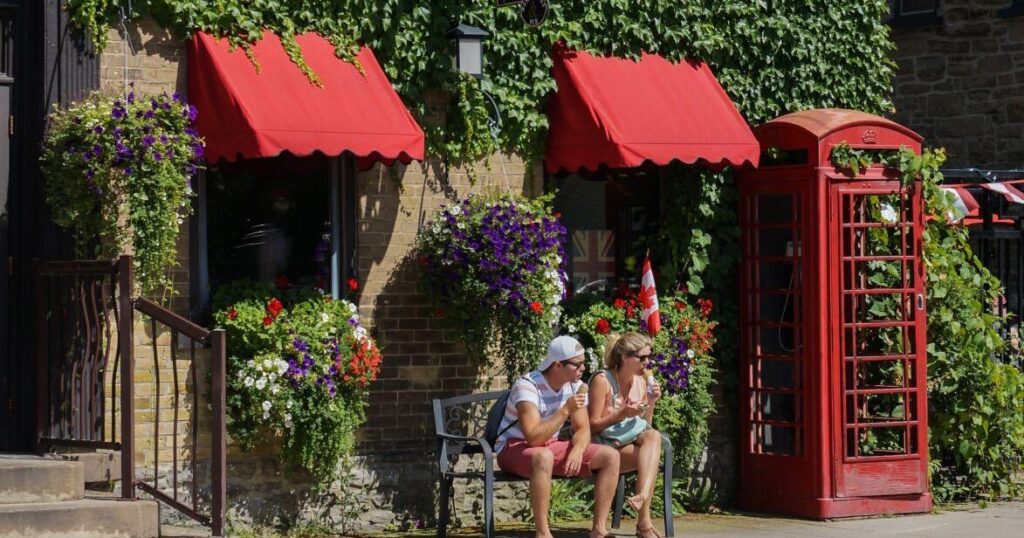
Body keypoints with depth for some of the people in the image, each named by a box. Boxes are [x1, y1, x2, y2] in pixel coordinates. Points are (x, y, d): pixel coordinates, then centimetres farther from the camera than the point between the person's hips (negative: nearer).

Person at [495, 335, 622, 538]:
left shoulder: (575, 386, -1)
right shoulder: (528, 386, -24)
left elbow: (583, 429, 0)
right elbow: (534, 438, -32)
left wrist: (578, 450, -23)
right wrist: (565, 410, -34)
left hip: (549, 446, 7)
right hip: (514, 449, -7)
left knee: (610, 456, -8)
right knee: (543, 456, -43)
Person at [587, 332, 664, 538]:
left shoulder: (642, 381, 8)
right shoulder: (602, 380, -11)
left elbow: (645, 426, 12)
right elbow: (592, 426, -11)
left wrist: (651, 402, -4)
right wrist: (621, 414, -23)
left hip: (631, 442, 5)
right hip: (605, 445, -5)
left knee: (653, 436, -29)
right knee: (651, 456, -29)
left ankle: (642, 496, -45)